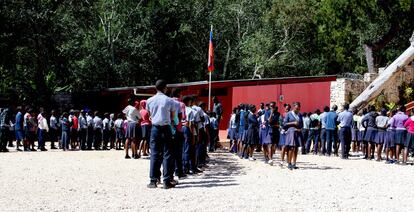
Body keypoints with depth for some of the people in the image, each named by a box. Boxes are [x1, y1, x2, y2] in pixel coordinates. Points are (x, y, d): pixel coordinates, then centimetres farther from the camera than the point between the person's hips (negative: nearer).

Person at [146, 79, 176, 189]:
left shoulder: (150, 101, 3)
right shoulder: (169, 101, -4)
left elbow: (149, 114, 12)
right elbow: (172, 116, 3)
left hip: (155, 128, 2)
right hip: (166, 128, -2)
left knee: (154, 154, 5)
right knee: (167, 154, 1)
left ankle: (153, 180, 4)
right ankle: (167, 181, 0)